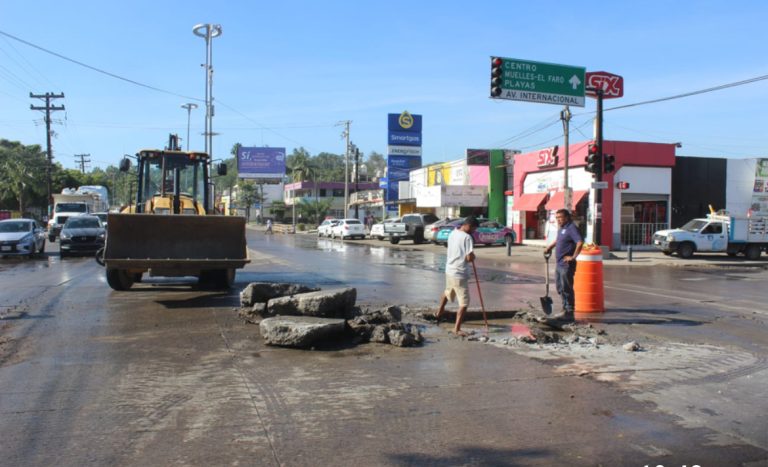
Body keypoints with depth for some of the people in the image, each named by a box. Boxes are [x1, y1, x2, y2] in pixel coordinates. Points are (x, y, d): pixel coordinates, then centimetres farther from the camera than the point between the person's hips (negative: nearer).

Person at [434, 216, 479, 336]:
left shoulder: (452, 233, 7)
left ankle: (439, 313, 52)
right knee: (464, 302, -2)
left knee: (447, 292, 33)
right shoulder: (467, 237, -17)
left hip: (449, 270, 8)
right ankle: (457, 329, -3)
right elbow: (469, 258, -21)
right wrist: (473, 256, 1)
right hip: (460, 274, -8)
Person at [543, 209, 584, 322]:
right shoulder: (561, 228, 15)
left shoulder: (571, 228, -15)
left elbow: (580, 242, -27)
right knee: (560, 288, 16)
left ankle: (569, 313, 1)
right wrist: (550, 247, 25)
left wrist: (573, 256, -24)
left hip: (566, 264, -10)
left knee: (566, 288, -5)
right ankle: (565, 309, 26)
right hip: (559, 264, 10)